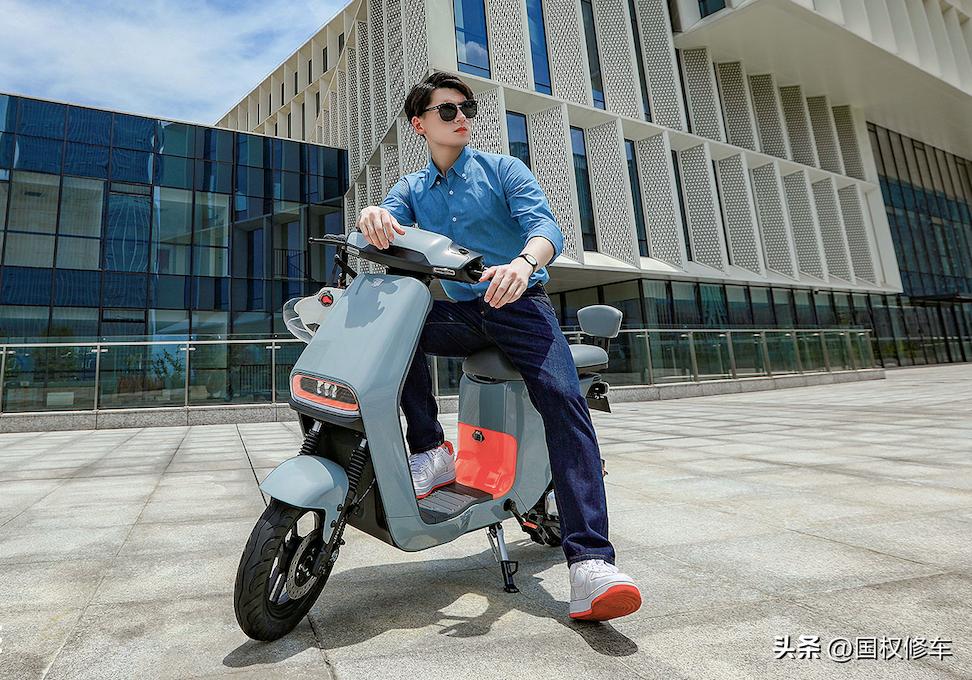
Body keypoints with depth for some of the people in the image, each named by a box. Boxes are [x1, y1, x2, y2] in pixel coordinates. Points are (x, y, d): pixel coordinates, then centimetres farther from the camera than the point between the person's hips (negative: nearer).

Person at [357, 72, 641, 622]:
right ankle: (432, 452, -15)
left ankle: (591, 563, -31)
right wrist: (373, 215, -28)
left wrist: (524, 261, -34)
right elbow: (390, 226, -2)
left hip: (519, 303, -3)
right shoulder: (411, 189, 18)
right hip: (461, 312, 4)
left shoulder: (504, 169, 7)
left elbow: (546, 225, -9)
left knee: (563, 397, -28)